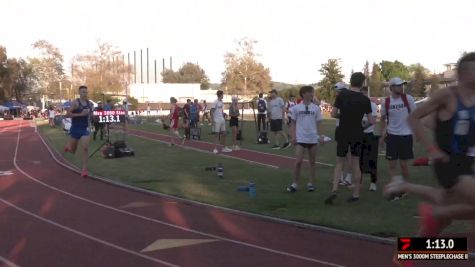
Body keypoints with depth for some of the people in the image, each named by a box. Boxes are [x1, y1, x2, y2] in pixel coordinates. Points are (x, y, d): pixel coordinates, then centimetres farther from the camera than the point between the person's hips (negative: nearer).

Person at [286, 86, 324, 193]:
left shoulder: (316, 108, 5)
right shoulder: (296, 108, 1)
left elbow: (318, 124, 9)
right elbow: (293, 123, 6)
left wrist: (320, 136, 1)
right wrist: (293, 136, -3)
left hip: (313, 139, 2)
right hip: (300, 139, -2)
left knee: (312, 162, 8)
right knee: (298, 162, -7)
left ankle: (311, 183, 17)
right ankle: (295, 184, 3)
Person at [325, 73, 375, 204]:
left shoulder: (342, 95, -5)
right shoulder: (364, 100, -4)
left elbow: (333, 114, -5)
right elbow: (370, 121, -1)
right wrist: (374, 120, 22)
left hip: (343, 134, 0)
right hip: (357, 134, 0)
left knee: (339, 163, 7)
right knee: (355, 163, 9)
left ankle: (334, 191, -9)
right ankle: (356, 194, 12)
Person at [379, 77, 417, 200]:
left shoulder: (408, 99, -5)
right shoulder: (386, 102, -1)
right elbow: (383, 119, 11)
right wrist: (382, 135, 6)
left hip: (406, 135, -1)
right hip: (392, 135, 1)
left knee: (403, 164, 5)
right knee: (392, 164, 1)